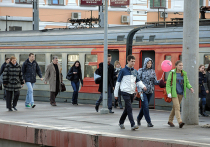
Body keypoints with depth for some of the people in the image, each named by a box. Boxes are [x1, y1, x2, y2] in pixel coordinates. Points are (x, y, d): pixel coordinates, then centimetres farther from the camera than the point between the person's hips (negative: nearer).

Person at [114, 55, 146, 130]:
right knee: (129, 109, -13)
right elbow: (118, 82, 1)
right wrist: (116, 94, 1)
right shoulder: (123, 71, -3)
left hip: (132, 93, 6)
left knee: (127, 109, 14)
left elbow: (138, 81, 10)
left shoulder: (135, 71, 13)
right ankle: (133, 125, -18)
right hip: (125, 92, -6)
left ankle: (121, 122, 30)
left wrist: (143, 86, -11)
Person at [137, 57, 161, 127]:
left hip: (150, 91, 4)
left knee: (144, 106, 11)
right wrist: (140, 90, -13)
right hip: (143, 91, -4)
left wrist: (159, 82, -17)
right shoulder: (141, 71, -1)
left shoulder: (153, 71, 8)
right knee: (145, 106, -12)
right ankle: (149, 122, -8)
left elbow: (155, 81, 4)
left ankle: (139, 118, 30)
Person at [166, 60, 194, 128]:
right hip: (174, 93, -5)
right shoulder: (172, 73, -5)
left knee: (175, 107, 14)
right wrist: (169, 92, -15)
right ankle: (180, 122, -25)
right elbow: (168, 83, -5)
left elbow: (187, 83, 10)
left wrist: (190, 88, -11)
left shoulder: (184, 74, 5)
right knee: (177, 107, -16)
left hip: (181, 93, 5)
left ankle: (170, 121, 28)